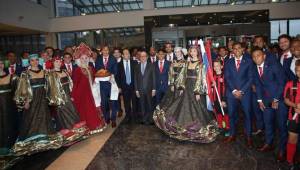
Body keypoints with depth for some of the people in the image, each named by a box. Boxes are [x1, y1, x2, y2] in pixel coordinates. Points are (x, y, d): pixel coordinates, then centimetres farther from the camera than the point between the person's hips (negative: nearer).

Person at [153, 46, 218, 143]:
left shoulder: (201, 64, -4)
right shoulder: (187, 63, 11)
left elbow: (201, 78, -10)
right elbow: (183, 76, 11)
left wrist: (198, 92, -16)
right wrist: (181, 88, 2)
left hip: (196, 88, -5)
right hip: (187, 88, 5)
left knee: (196, 109, 0)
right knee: (185, 108, 8)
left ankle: (199, 130, 15)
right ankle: (187, 130, 22)